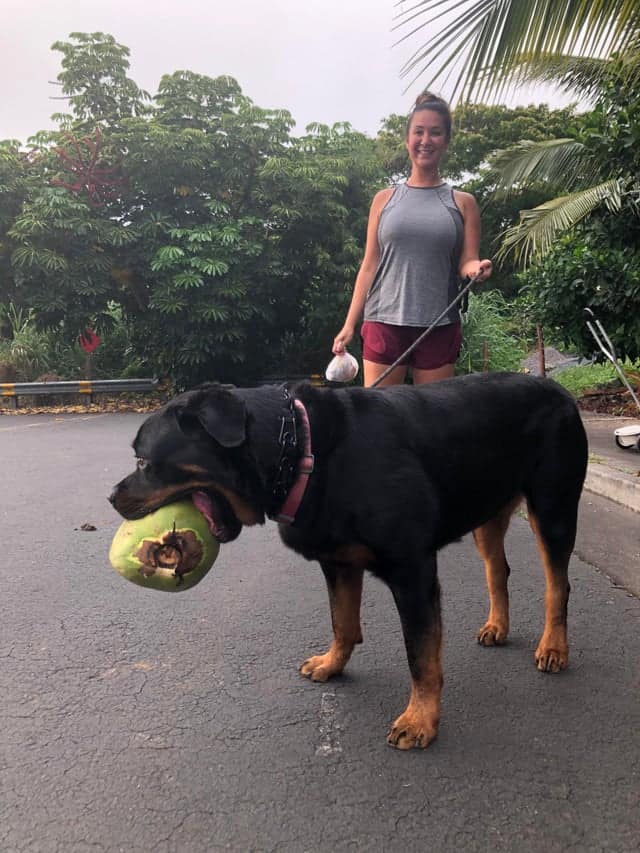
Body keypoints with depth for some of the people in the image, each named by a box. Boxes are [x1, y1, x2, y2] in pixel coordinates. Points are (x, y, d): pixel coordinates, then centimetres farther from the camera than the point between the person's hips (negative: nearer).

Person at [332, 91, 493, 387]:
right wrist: (350, 324, 4)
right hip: (384, 322, 0)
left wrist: (476, 269, -19)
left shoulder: (462, 203, 10)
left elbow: (467, 263, 6)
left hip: (439, 327, 0)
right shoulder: (385, 199, 11)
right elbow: (369, 264, 10)